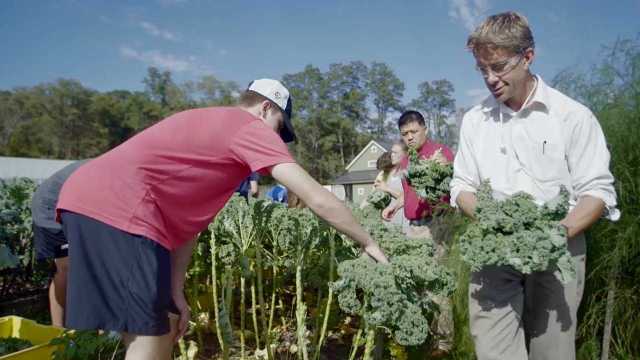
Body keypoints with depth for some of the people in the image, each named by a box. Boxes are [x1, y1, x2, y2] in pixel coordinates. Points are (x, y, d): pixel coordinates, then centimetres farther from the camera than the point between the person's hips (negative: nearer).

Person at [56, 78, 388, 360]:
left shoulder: (212, 125, 26)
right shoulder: (251, 126, -1)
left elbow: (185, 218, 19)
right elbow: (317, 199, -5)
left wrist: (175, 292, 15)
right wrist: (368, 244, 9)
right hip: (117, 209, -10)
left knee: (155, 331, 17)